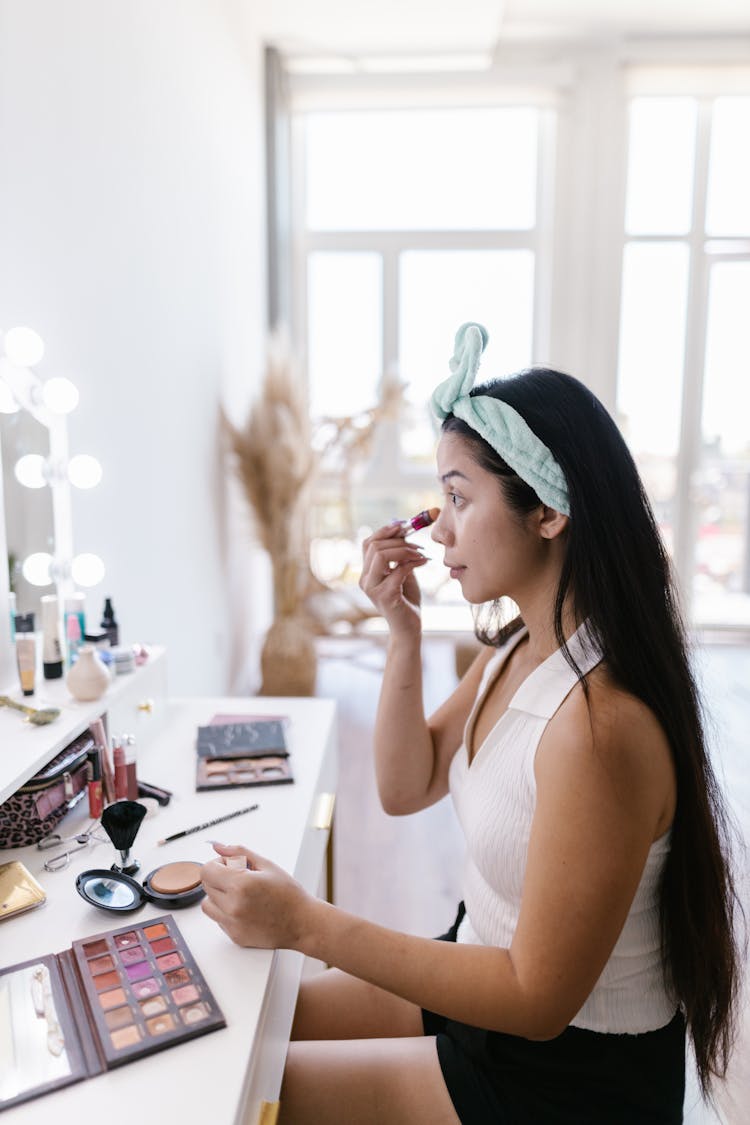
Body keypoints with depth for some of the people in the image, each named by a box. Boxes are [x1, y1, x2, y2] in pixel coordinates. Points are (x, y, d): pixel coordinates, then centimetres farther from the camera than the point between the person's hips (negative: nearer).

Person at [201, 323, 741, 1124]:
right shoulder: (514, 650, -5)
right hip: (482, 981, 7)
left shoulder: (601, 721, -32)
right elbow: (404, 788, 3)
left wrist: (306, 923, -25)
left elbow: (537, 999, -25)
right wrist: (403, 632, -10)